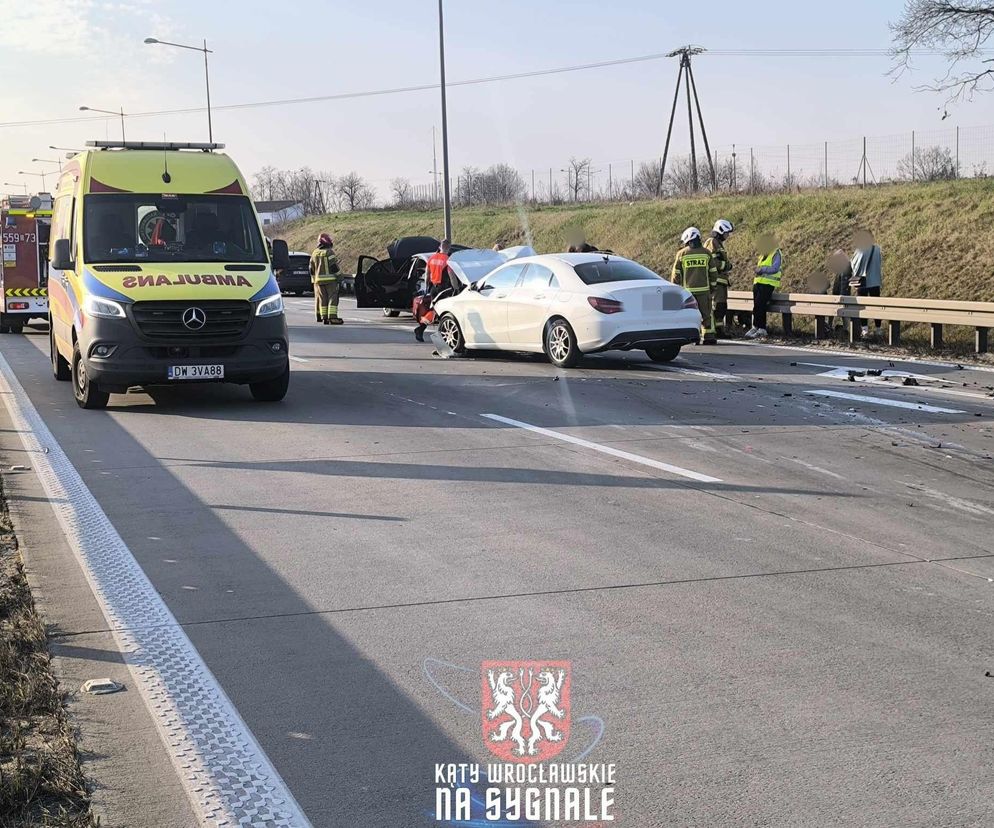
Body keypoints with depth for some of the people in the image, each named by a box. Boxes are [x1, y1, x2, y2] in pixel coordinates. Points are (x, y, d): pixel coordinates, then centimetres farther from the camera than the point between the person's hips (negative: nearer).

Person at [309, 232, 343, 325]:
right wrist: (339, 277, -4)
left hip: (319, 280, 6)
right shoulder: (329, 252, -10)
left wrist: (314, 280, 24)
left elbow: (312, 269, 16)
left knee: (322, 299, 9)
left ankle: (324, 317, 6)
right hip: (330, 279, -6)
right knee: (332, 297, -6)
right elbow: (334, 266, -13)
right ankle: (332, 317, -14)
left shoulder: (314, 254, 11)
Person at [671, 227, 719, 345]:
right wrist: (712, 286, 19)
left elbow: (676, 274, 0)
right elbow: (713, 272, 8)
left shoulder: (681, 254, -2)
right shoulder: (706, 253, 3)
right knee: (706, 313, 7)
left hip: (687, 290, -1)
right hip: (704, 289, 1)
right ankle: (709, 336, 4)